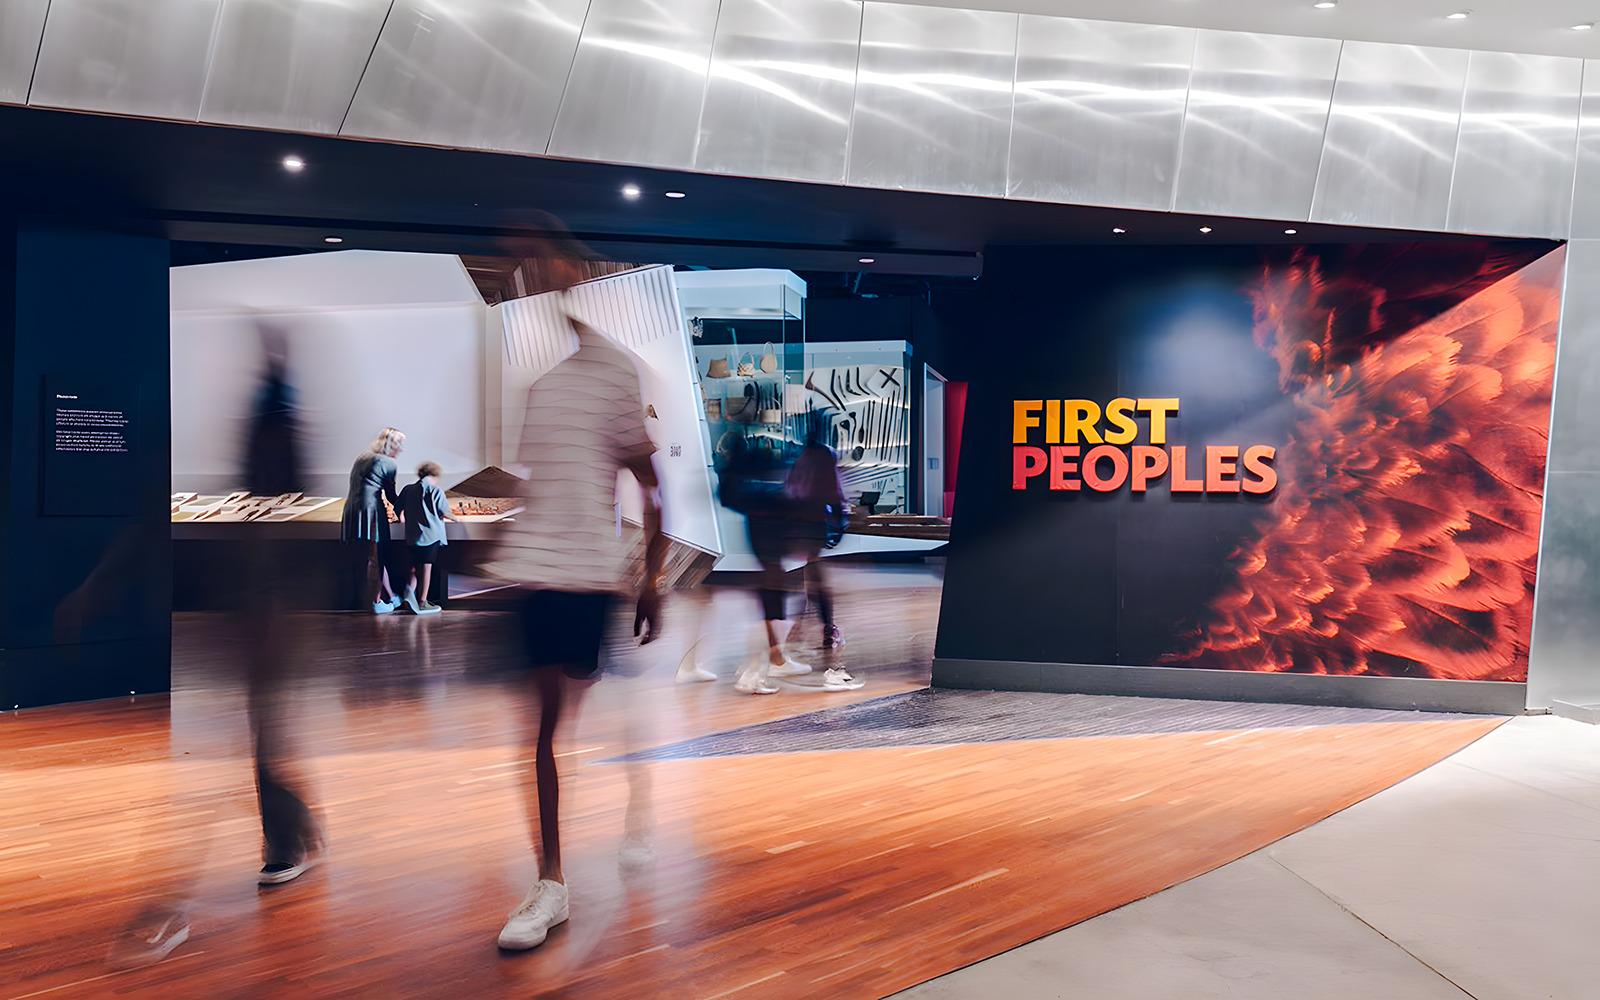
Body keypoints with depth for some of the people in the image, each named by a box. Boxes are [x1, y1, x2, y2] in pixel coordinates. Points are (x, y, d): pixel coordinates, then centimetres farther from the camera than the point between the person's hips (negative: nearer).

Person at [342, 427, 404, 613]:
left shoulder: (362, 457, 19)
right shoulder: (388, 463, -5)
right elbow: (390, 494, 0)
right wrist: (400, 510, 15)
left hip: (352, 508, 8)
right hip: (371, 512, -8)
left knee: (376, 556, 14)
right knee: (376, 558, 1)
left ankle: (390, 598, 22)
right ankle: (376, 602, 6)